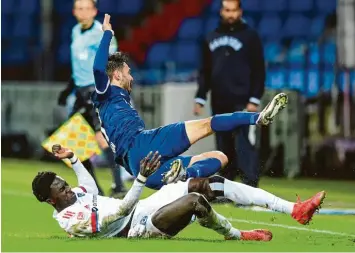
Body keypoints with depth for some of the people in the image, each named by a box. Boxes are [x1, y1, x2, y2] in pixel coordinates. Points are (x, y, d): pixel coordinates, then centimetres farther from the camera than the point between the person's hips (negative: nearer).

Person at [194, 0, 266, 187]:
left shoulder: (249, 36, 1)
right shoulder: (211, 38, 16)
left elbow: (258, 70, -3)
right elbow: (205, 72, 20)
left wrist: (254, 100, -11)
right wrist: (200, 98, 11)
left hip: (241, 101, -5)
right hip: (219, 102, 5)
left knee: (241, 142, -14)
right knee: (223, 146, 6)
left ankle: (250, 184, -19)